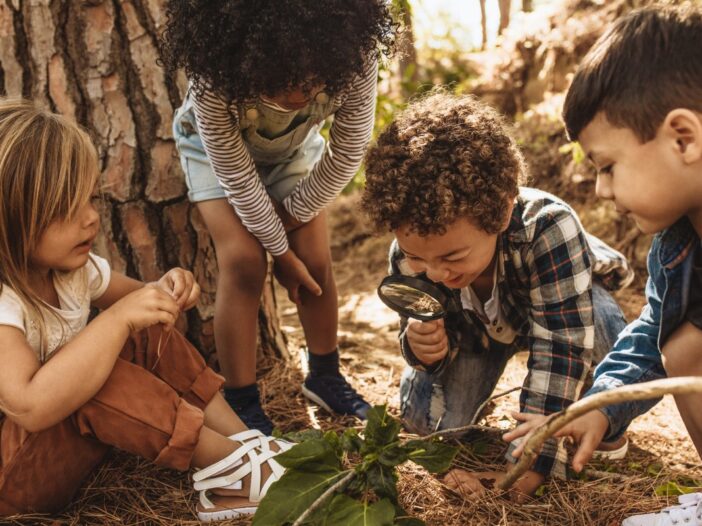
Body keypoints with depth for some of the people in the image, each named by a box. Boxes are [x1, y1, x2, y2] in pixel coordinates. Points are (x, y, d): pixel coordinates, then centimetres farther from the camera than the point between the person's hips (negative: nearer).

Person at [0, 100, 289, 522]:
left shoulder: (70, 266, -4)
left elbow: (132, 298, 12)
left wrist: (165, 294, -13)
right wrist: (119, 318, -39)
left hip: (65, 440, 8)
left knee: (147, 336, -7)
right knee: (96, 380, -34)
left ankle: (247, 443, -10)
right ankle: (234, 469, -20)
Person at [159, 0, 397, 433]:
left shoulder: (355, 60, -37)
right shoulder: (215, 78, -41)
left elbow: (347, 155, -21)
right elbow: (236, 175, -28)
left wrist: (292, 214, -12)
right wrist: (281, 251, -19)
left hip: (295, 146, 2)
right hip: (216, 146, -2)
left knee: (316, 259, -4)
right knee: (243, 260, -17)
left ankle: (325, 376, 20)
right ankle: (241, 402, -3)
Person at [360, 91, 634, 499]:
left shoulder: (548, 227, -46)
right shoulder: (409, 254, -32)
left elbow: (562, 348, -43)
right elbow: (444, 338, -17)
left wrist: (531, 464, -43)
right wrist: (424, 347, -43)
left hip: (568, 303, -3)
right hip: (477, 325, 3)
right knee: (427, 418, -14)